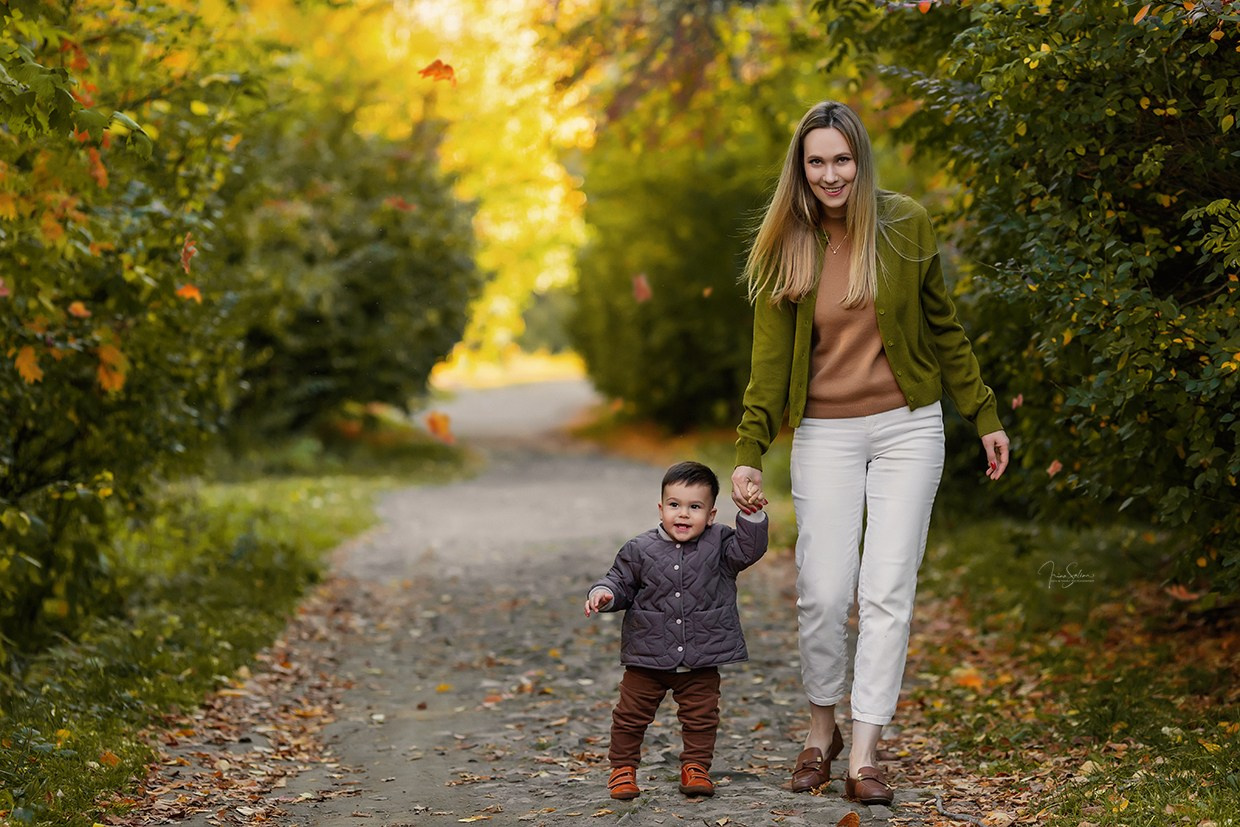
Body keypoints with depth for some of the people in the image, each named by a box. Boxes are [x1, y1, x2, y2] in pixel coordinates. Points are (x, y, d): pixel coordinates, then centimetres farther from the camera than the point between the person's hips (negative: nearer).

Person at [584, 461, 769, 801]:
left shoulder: (719, 544, -2)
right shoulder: (640, 550, -4)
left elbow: (748, 550, -11)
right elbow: (621, 582, 4)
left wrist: (753, 517, -23)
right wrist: (604, 594, -16)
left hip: (701, 660, 0)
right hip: (647, 658, 0)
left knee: (701, 716, 7)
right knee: (631, 715, 8)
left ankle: (695, 767, 24)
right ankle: (623, 767, 23)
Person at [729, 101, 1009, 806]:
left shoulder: (905, 225, -2)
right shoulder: (787, 250, -2)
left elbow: (943, 327, 7)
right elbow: (770, 359, -4)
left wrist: (985, 416, 8)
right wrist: (749, 453, -13)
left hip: (908, 429, 0)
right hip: (826, 436, 0)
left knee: (887, 590, -4)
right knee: (824, 593, -4)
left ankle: (865, 753, 3)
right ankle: (822, 728, 20)